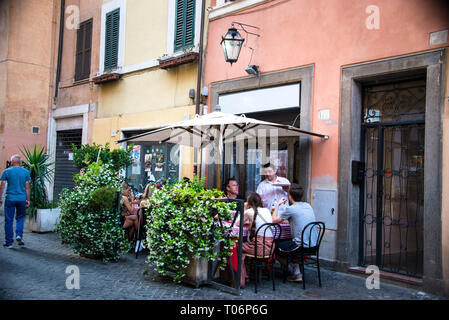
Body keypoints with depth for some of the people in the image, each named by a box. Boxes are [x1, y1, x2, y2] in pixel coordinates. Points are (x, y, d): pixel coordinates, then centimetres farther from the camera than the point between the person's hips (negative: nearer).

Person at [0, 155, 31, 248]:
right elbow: (27, 187, 3)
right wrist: (28, 200, 8)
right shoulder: (26, 172, 2)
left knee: (9, 220, 5)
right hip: (22, 199, 1)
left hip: (10, 198, -1)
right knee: (20, 217, 18)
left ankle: (9, 242, 9)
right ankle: (19, 235, -1)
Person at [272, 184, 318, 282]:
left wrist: (278, 205, 8)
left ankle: (296, 273, 17)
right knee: (286, 243, 30)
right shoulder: (308, 206, 9)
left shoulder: (291, 209, -12)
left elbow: (274, 220, -2)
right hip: (314, 245, 8)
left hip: (303, 246, -8)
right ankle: (297, 270, 25)